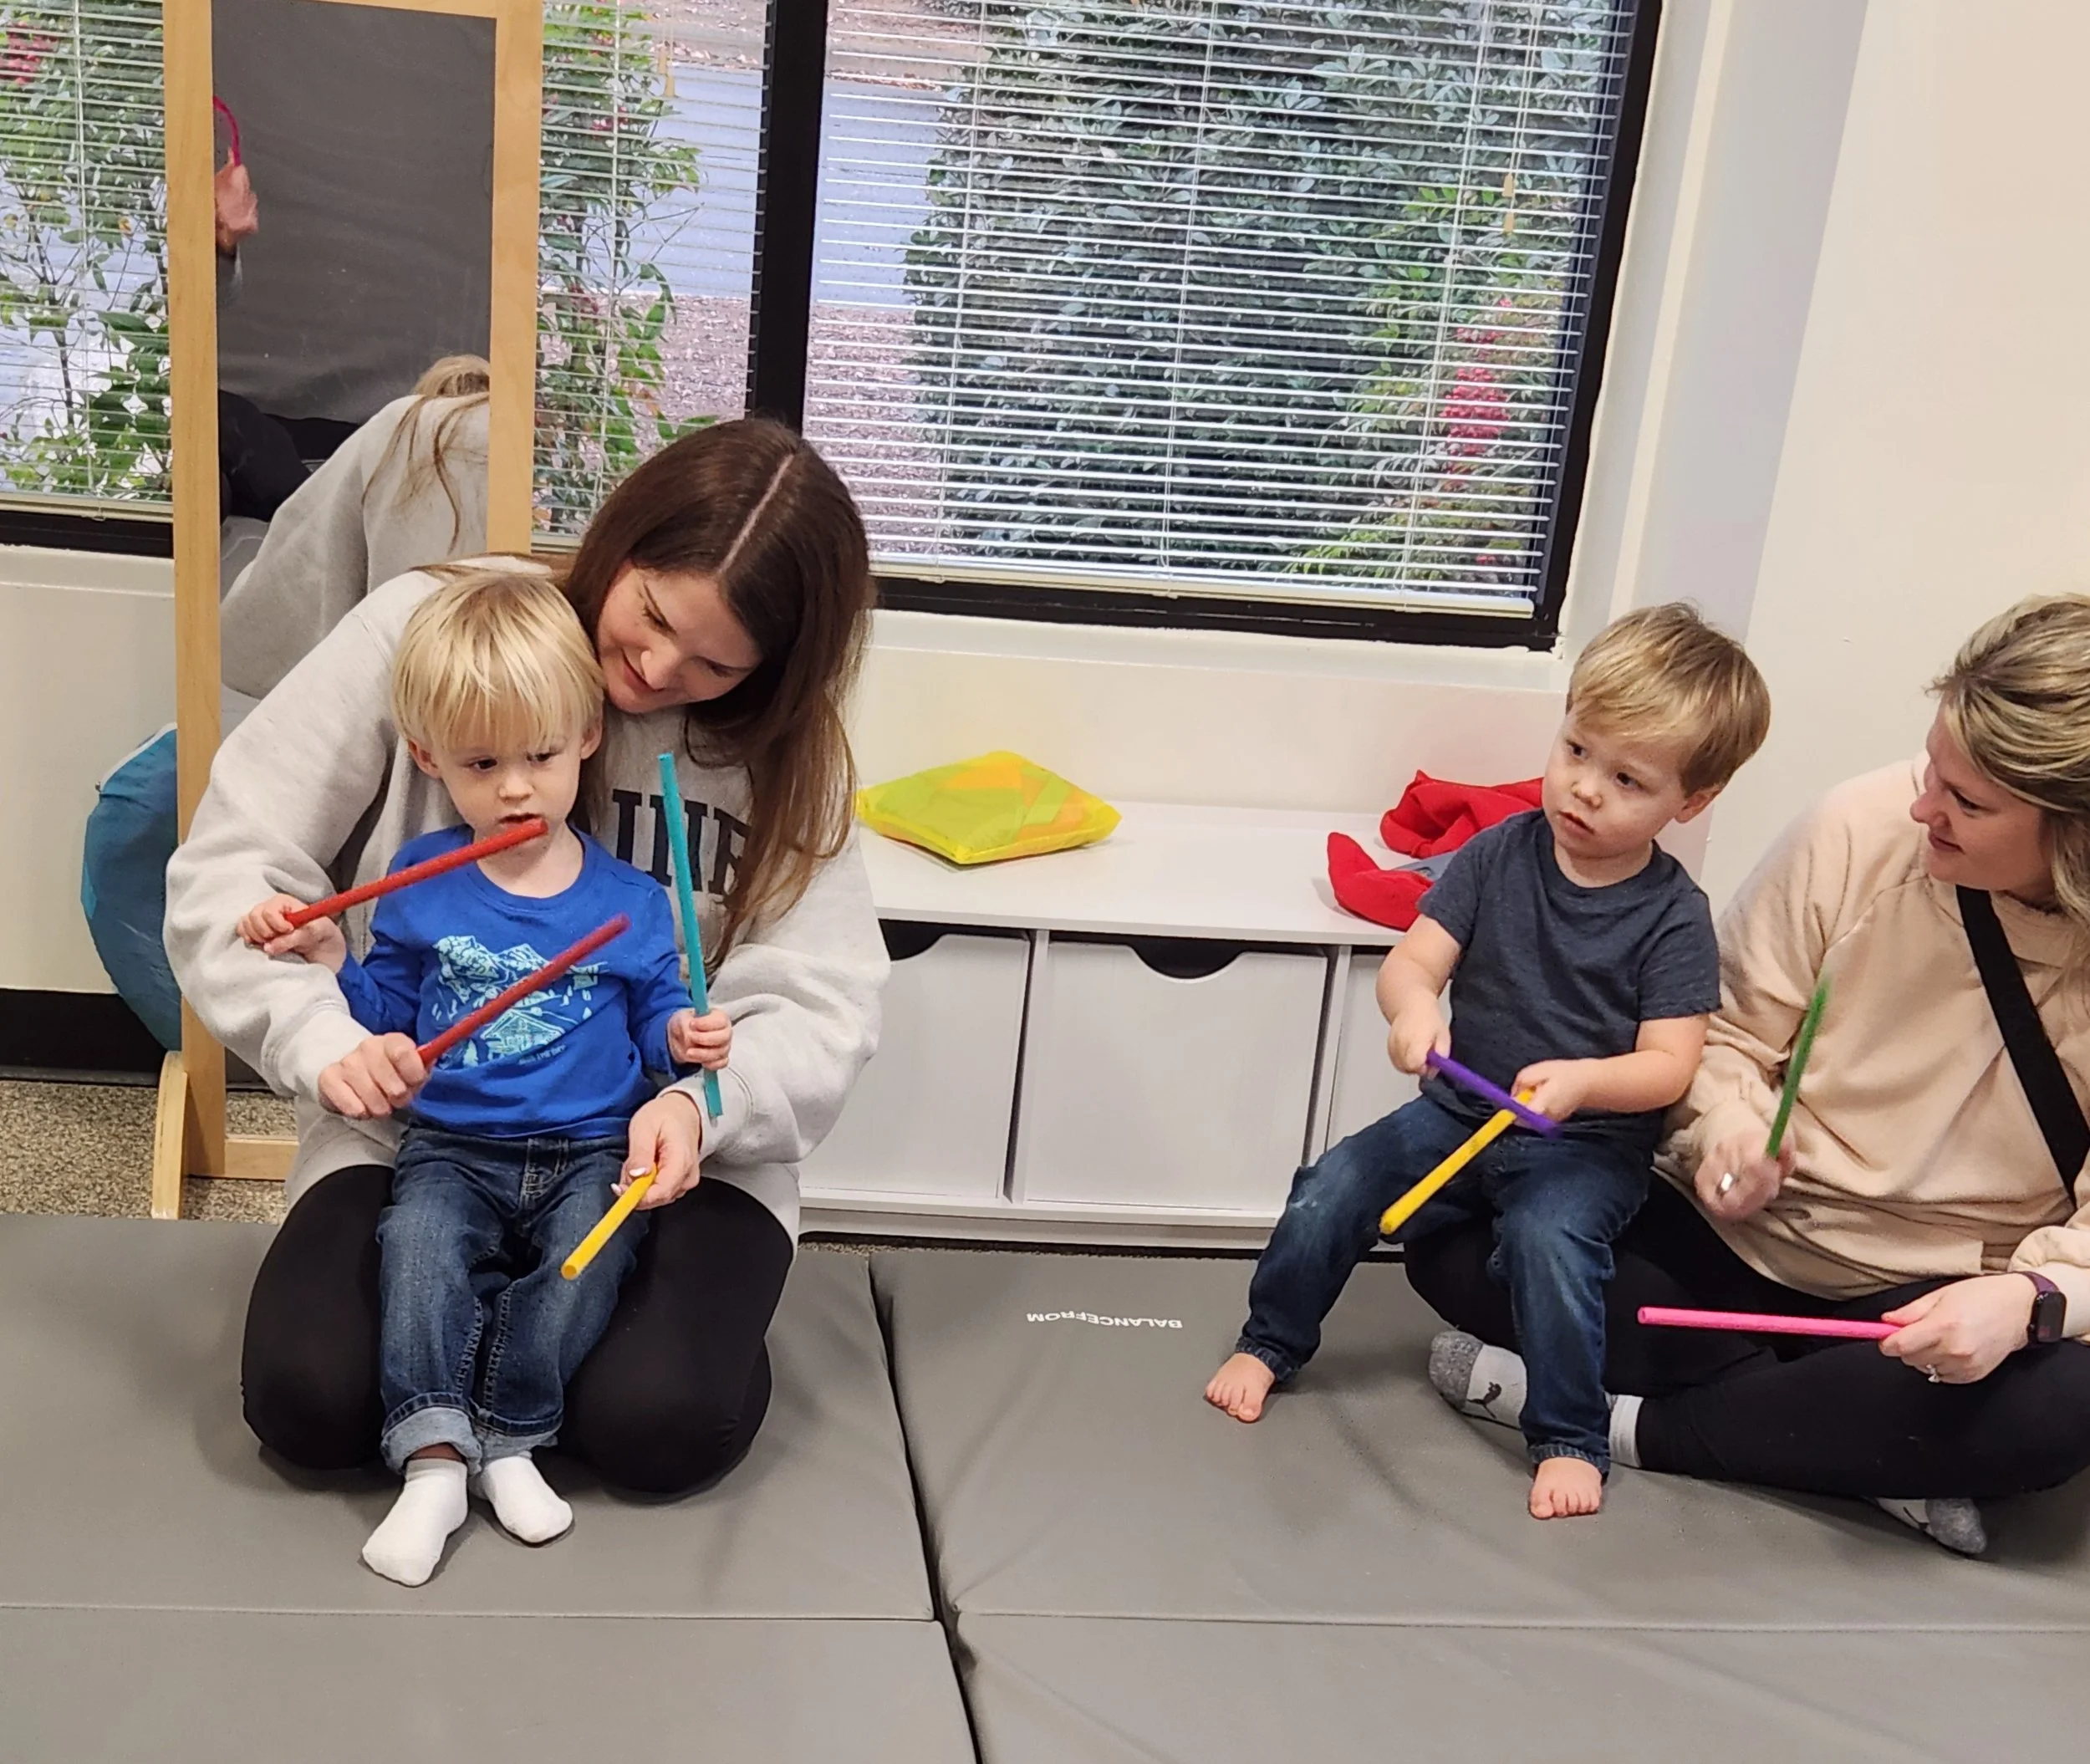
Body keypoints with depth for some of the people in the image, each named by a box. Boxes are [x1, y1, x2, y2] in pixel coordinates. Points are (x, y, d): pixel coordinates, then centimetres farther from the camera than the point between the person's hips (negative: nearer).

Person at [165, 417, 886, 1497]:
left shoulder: (782, 749, -4)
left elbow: (821, 1011, -10)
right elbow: (225, 872, -8)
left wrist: (701, 1103, -31)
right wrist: (321, 1039, -25)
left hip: (661, 1148, 0)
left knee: (662, 1426, -23)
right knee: (308, 1402, -21)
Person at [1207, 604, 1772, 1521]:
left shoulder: (1673, 915, -10)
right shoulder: (1499, 853, -2)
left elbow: (1669, 1064, -13)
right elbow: (1414, 959, -6)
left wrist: (1581, 1079, -34)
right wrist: (1414, 1006, -31)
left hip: (1588, 1140, -3)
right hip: (1460, 1110, 4)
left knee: (1548, 1234, -32)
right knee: (1330, 1189, -13)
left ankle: (1570, 1439, -14)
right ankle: (1269, 1343, 12)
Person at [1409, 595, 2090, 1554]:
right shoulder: (1864, 828, -14)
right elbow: (1728, 1026, -2)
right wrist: (1727, 1122, -23)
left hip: (1925, 1301, -2)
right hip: (1735, 1234, 2)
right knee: (1451, 1245, -17)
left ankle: (1639, 1422, -20)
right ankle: (1870, 1449, -16)